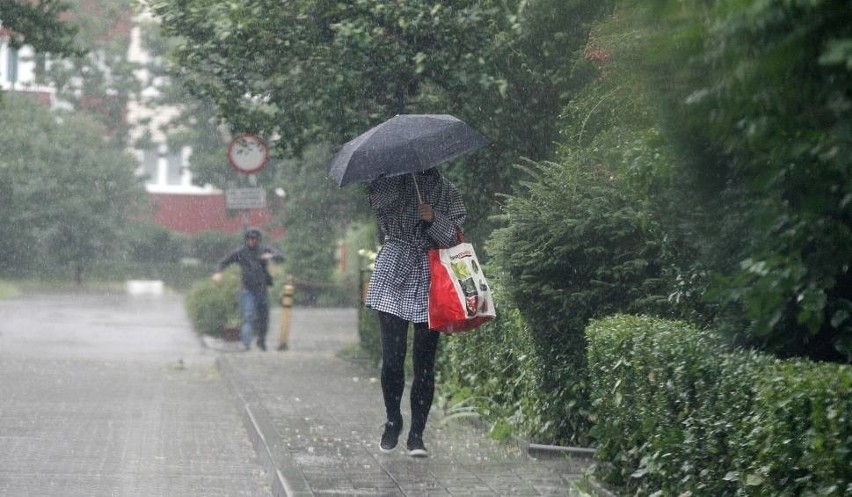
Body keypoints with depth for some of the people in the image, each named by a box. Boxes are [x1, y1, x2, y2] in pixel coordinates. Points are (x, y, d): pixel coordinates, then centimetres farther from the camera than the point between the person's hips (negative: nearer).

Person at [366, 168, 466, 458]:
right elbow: (377, 201, -14)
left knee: (424, 363, -2)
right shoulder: (391, 182, 7)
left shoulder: (445, 190, 8)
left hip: (429, 282, 0)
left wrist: (434, 219, -18)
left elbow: (453, 235, 0)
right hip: (393, 273, 0)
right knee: (392, 358, -2)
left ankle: (417, 434, 3)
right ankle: (392, 422, 18)